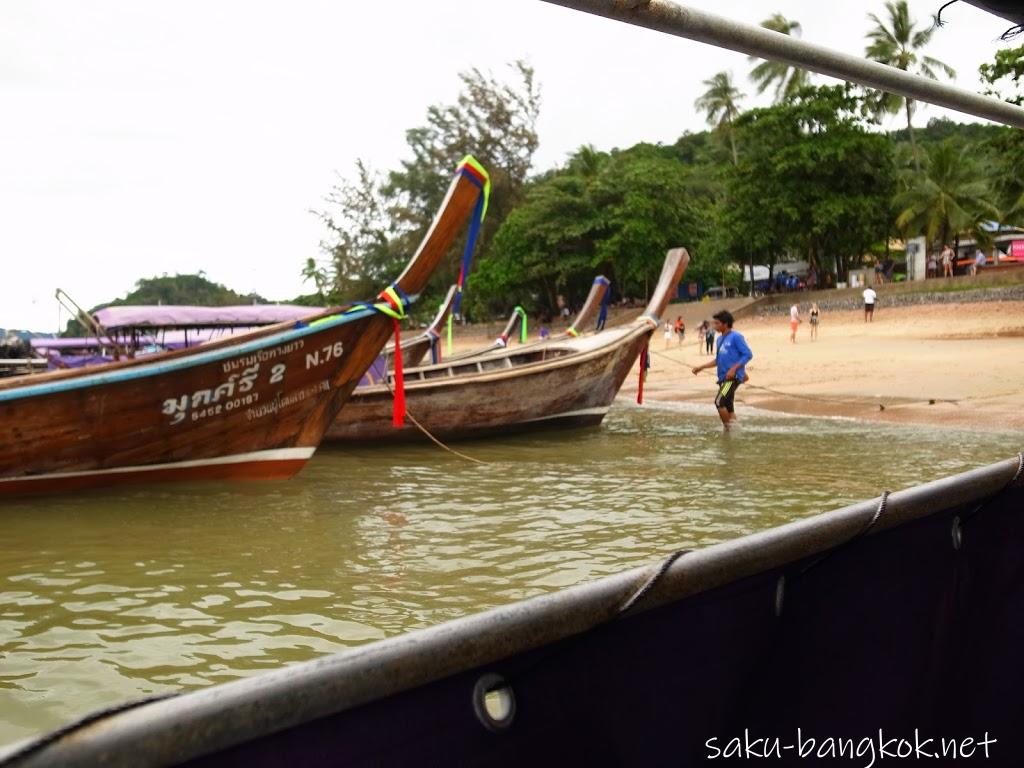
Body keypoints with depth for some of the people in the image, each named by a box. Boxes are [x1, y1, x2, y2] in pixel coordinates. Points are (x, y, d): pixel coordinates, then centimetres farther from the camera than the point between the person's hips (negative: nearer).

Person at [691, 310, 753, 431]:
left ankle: (728, 428, -6)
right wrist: (702, 367, 20)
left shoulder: (736, 337, -10)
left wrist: (734, 369, -21)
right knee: (728, 407, 8)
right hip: (723, 378, 9)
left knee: (719, 402, -18)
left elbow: (748, 354, -13)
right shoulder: (720, 339, 16)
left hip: (733, 377, -9)